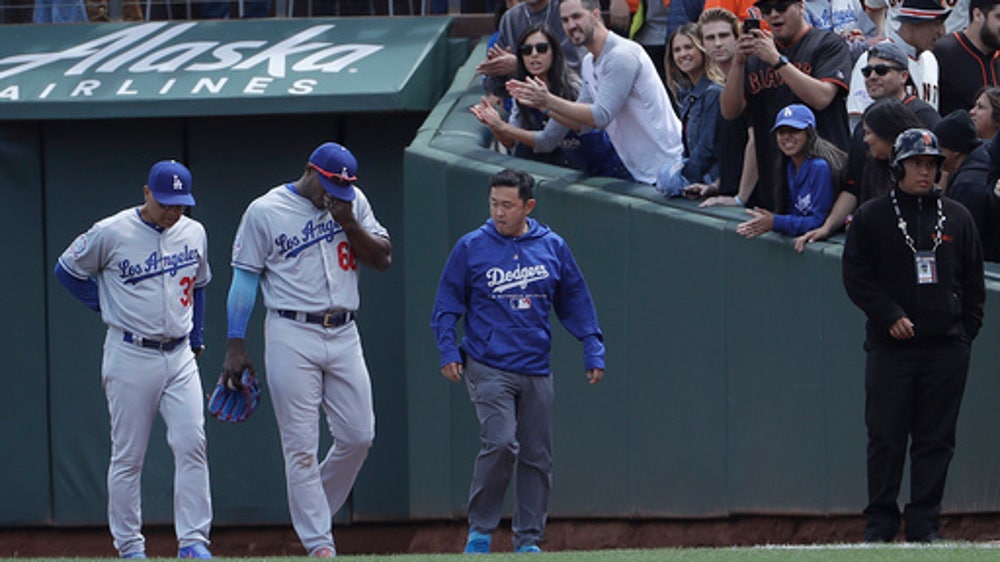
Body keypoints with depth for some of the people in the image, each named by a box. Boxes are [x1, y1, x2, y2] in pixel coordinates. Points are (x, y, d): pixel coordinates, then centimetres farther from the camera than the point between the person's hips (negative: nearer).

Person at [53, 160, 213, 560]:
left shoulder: (193, 233, 7)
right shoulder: (111, 233, -8)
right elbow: (67, 270, 4)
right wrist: (107, 308, 0)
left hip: (179, 356, 4)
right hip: (131, 357, -4)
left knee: (191, 444, -8)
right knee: (128, 454, 0)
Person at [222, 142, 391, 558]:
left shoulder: (354, 202, 10)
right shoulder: (265, 211, -2)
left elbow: (383, 258, 6)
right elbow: (244, 277, -1)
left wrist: (348, 222, -10)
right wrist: (235, 347, -5)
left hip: (344, 335, 4)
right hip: (292, 337, -4)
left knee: (358, 435, 1)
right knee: (301, 446, -5)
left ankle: (314, 512, 23)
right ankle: (318, 544, -2)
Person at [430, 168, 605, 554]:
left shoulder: (552, 247, 7)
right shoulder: (471, 248, 1)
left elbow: (575, 302, 14)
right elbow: (446, 305, 5)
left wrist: (592, 351, 8)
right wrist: (448, 352, -6)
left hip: (536, 372, 3)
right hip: (488, 367, -3)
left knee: (537, 456, 4)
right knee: (501, 443, -19)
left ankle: (529, 540, 13)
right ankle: (480, 532, -6)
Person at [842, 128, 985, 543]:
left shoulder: (957, 217, 12)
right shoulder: (871, 217, 4)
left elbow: (974, 280, 16)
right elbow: (856, 276, 1)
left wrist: (967, 330, 5)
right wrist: (890, 317, -10)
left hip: (946, 348, 2)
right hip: (889, 346, -2)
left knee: (936, 439, 2)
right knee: (885, 436, -2)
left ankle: (925, 522, 7)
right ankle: (880, 522, 5)